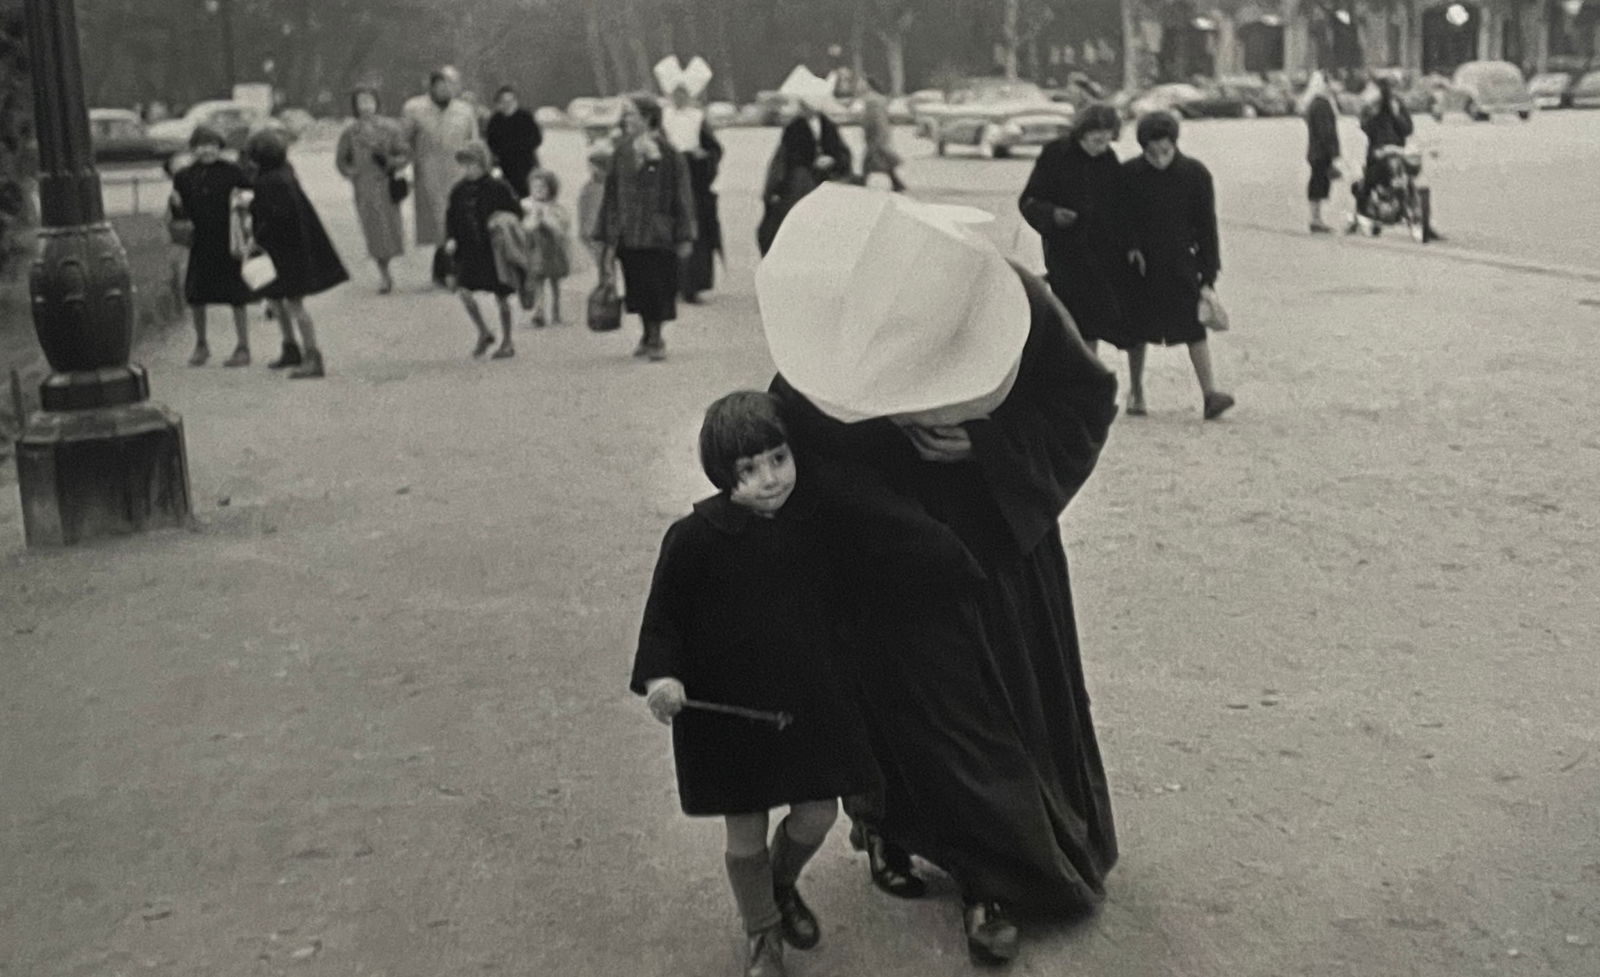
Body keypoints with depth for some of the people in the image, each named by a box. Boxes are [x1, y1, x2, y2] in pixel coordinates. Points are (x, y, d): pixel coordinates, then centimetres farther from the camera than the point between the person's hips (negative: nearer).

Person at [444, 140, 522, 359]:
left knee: (501, 296, 5)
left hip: (495, 249, -3)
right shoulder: (459, 191, 4)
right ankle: (484, 333, 8)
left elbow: (517, 214, -3)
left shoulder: (498, 188, -8)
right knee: (463, 290, -11)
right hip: (468, 249, 4)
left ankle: (507, 342, 20)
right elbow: (451, 217, 11)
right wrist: (450, 239, -4)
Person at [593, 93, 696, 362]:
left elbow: (681, 196, -6)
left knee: (656, 286, -1)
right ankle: (648, 335, 23)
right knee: (638, 287, 9)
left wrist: (684, 237, -9)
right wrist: (609, 234, 7)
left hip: (658, 235, -4)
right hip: (628, 235, 4)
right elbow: (612, 194, 10)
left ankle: (656, 339, 11)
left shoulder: (666, 154, -6)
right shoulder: (622, 153, 6)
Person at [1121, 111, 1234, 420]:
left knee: (1194, 325, -9)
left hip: (1181, 263, -1)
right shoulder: (1128, 174, -5)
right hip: (1140, 262, 1)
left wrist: (1209, 278, -6)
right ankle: (1136, 390, 23)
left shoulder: (1196, 174, -5)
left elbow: (1206, 227, -3)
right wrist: (1128, 249, -14)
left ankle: (1210, 392, -10)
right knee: (1138, 328, 8)